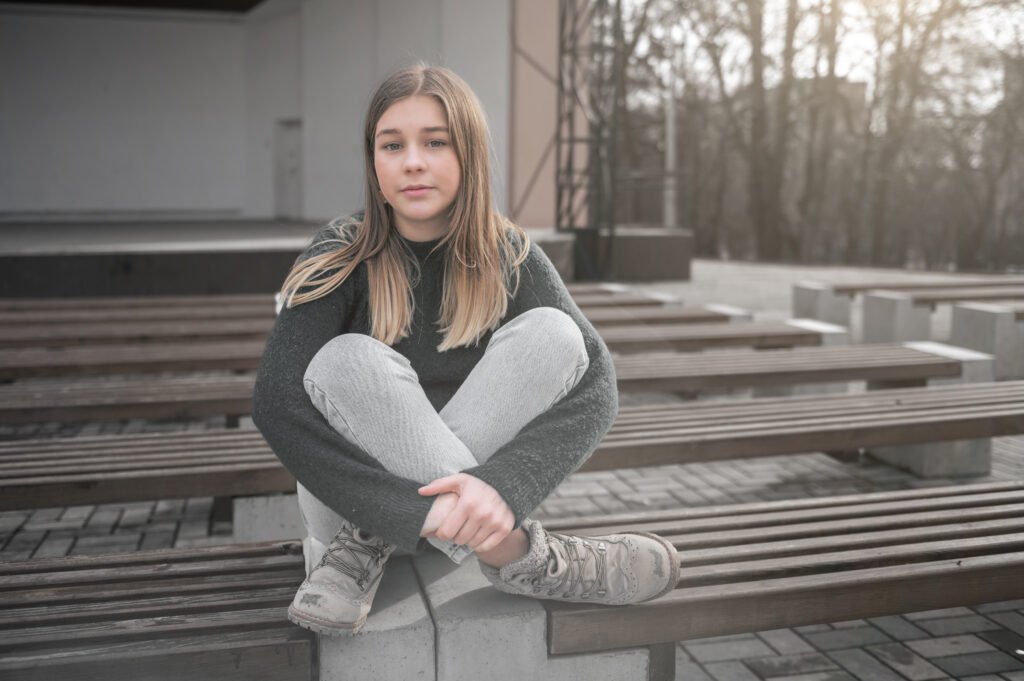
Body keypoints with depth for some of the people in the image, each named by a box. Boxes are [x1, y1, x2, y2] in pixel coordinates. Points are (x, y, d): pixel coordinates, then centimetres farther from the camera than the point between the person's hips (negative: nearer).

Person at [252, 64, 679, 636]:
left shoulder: (509, 257, -6)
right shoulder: (342, 258, -11)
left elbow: (595, 382, -20)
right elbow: (276, 401, -26)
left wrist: (502, 483, -39)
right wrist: (416, 510, -38)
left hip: (454, 484, 2)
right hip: (356, 498, -2)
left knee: (550, 333, -20)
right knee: (349, 361, -30)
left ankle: (369, 549, -19)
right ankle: (517, 555, -27)